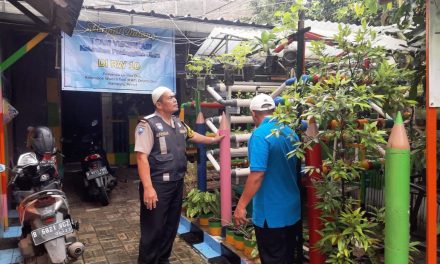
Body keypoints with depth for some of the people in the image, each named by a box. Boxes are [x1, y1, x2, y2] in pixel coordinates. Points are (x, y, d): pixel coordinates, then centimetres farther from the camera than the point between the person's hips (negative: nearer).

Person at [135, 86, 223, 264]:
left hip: (177, 183, 8)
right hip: (157, 185, -8)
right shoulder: (148, 124, -15)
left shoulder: (178, 123, 10)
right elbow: (141, 157, -21)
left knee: (171, 226, 19)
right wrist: (148, 188, -27)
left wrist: (214, 140, 37)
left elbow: (193, 136, 30)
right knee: (153, 229, 2)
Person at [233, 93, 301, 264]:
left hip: (270, 213, -7)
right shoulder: (291, 133, 5)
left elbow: (257, 175, -26)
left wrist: (241, 205, -18)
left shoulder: (260, 134, -19)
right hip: (292, 210, 8)